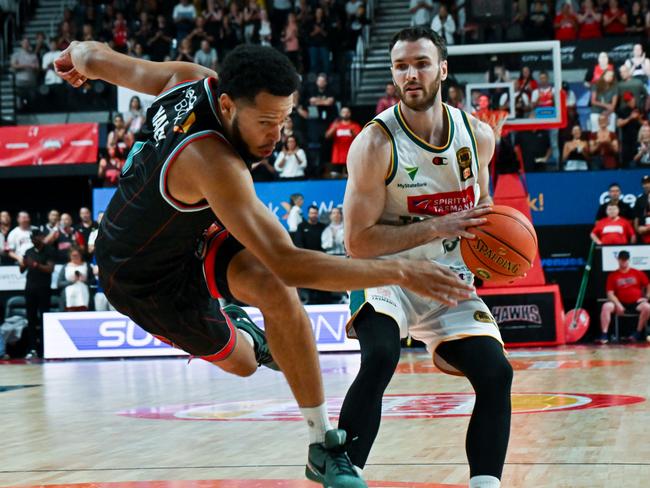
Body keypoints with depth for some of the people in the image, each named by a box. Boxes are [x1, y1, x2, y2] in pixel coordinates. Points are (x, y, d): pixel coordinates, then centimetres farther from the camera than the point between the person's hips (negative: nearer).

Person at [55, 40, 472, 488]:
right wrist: (400, 273, -47)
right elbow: (288, 263, -46)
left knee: (274, 289, -18)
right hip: (145, 279, -6)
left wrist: (78, 56, 25)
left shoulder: (191, 78, -17)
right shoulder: (212, 162, -41)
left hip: (190, 232, 6)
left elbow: (94, 58, 0)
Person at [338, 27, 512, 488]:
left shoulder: (478, 135, -2)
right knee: (379, 359, -31)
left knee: (496, 374, -10)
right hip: (384, 276, -5)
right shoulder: (375, 143, -19)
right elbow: (357, 241, -21)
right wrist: (439, 228, -27)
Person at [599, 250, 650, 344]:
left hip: (636, 303, 0)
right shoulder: (613, 276, 6)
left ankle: (638, 333, -16)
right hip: (620, 304, 0)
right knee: (606, 306, -28)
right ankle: (604, 335, -29)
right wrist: (618, 305, -15)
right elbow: (610, 293, 0)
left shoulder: (638, 273, 9)